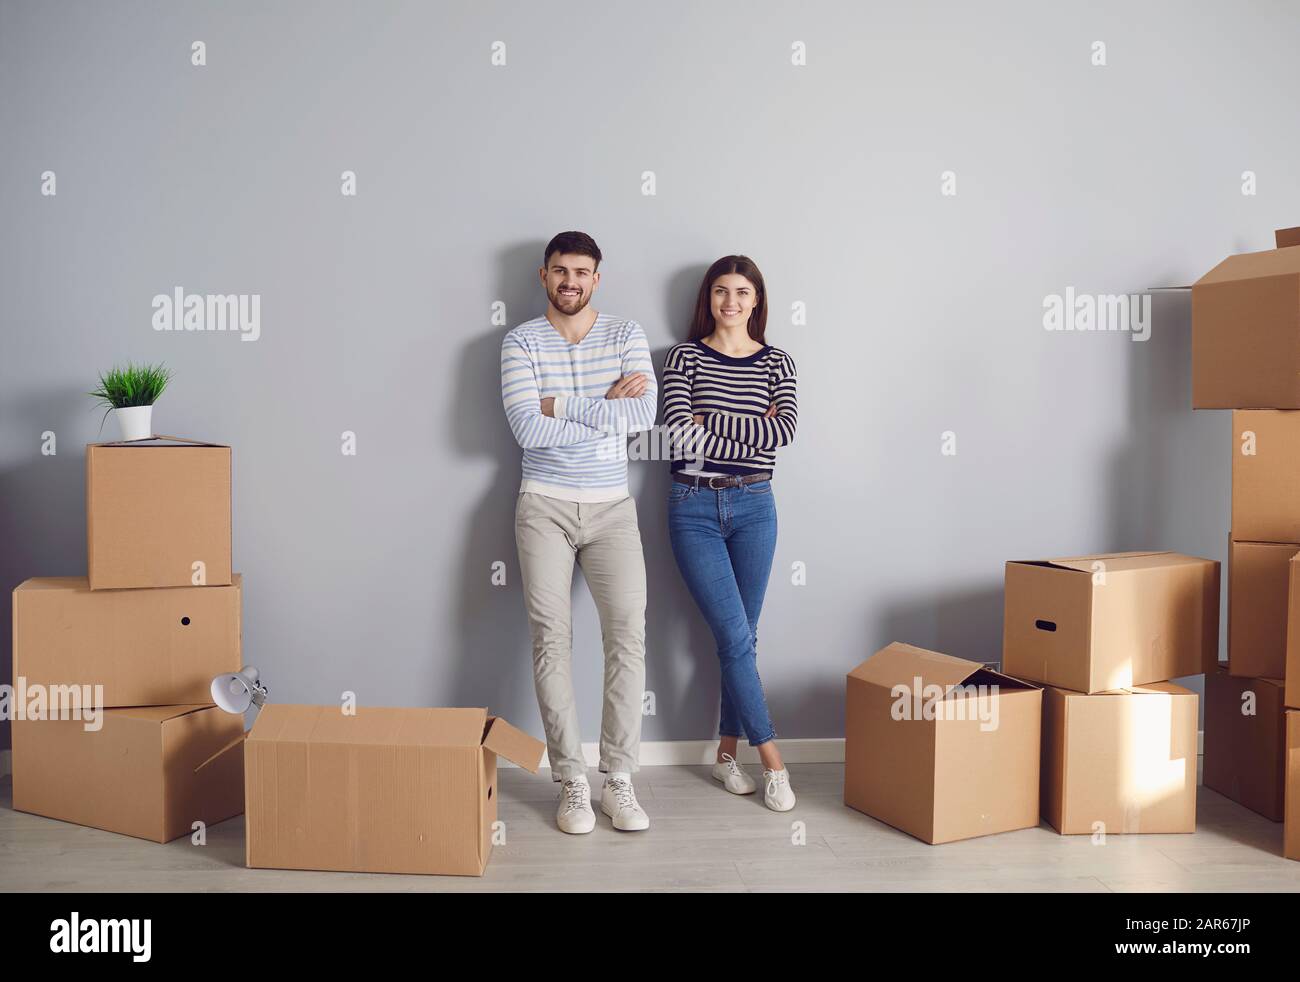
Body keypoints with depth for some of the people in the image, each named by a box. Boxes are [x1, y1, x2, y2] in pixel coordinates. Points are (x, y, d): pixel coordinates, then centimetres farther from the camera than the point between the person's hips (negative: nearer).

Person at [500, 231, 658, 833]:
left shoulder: (626, 334, 6)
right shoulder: (521, 341, 1)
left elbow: (645, 413, -10)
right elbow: (527, 429, -14)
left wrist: (561, 408, -12)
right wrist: (608, 406, -12)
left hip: (611, 507, 1)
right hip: (545, 506, -1)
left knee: (628, 634, -7)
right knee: (551, 638, -2)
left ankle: (619, 779, 4)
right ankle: (571, 781, 8)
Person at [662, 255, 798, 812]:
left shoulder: (776, 362, 6)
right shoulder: (685, 357, 0)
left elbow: (786, 428, -11)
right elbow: (677, 433, -14)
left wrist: (711, 420, -12)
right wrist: (751, 436, -12)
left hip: (753, 507, 3)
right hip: (694, 508, -2)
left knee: (742, 637, 8)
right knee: (734, 635, -6)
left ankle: (727, 751, 22)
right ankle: (772, 759, 3)